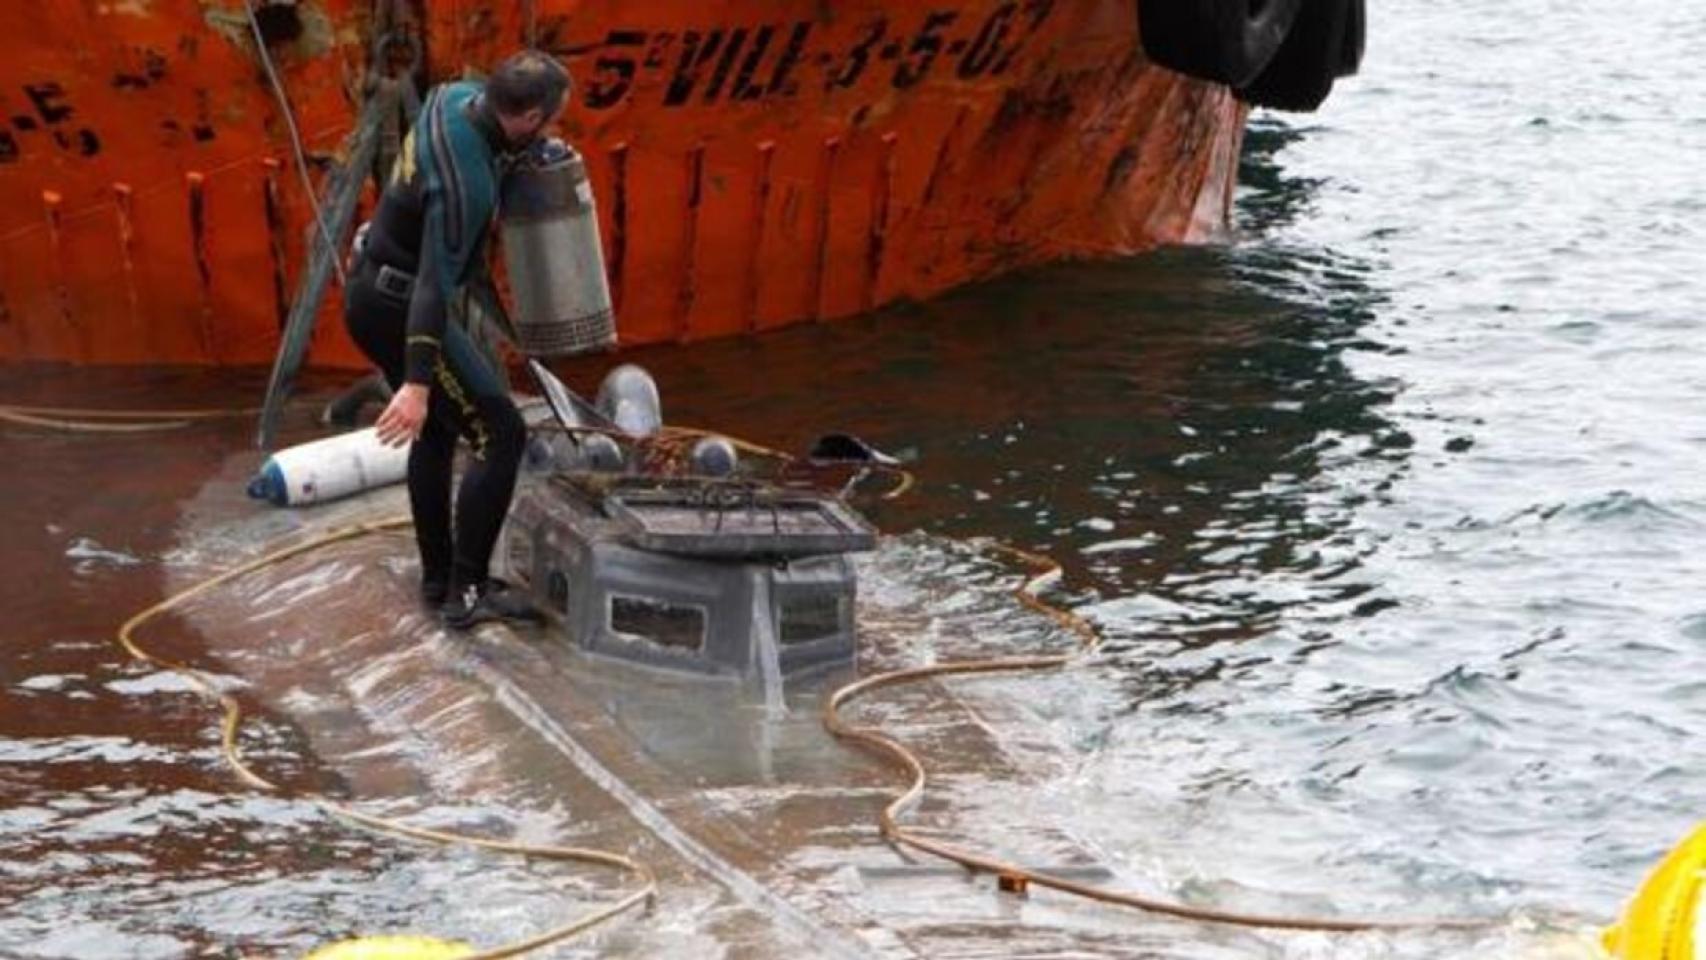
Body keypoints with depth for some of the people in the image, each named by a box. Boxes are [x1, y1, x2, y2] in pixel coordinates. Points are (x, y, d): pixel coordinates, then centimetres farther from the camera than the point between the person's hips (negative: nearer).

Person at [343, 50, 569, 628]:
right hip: (398, 309, -10)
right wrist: (417, 383, -42)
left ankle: (438, 578, 32)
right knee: (500, 433, -10)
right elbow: (435, 284, -38)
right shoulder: (466, 185, -31)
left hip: (372, 293, 10)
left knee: (438, 432, 23)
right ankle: (468, 592, -10)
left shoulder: (456, 98, -6)